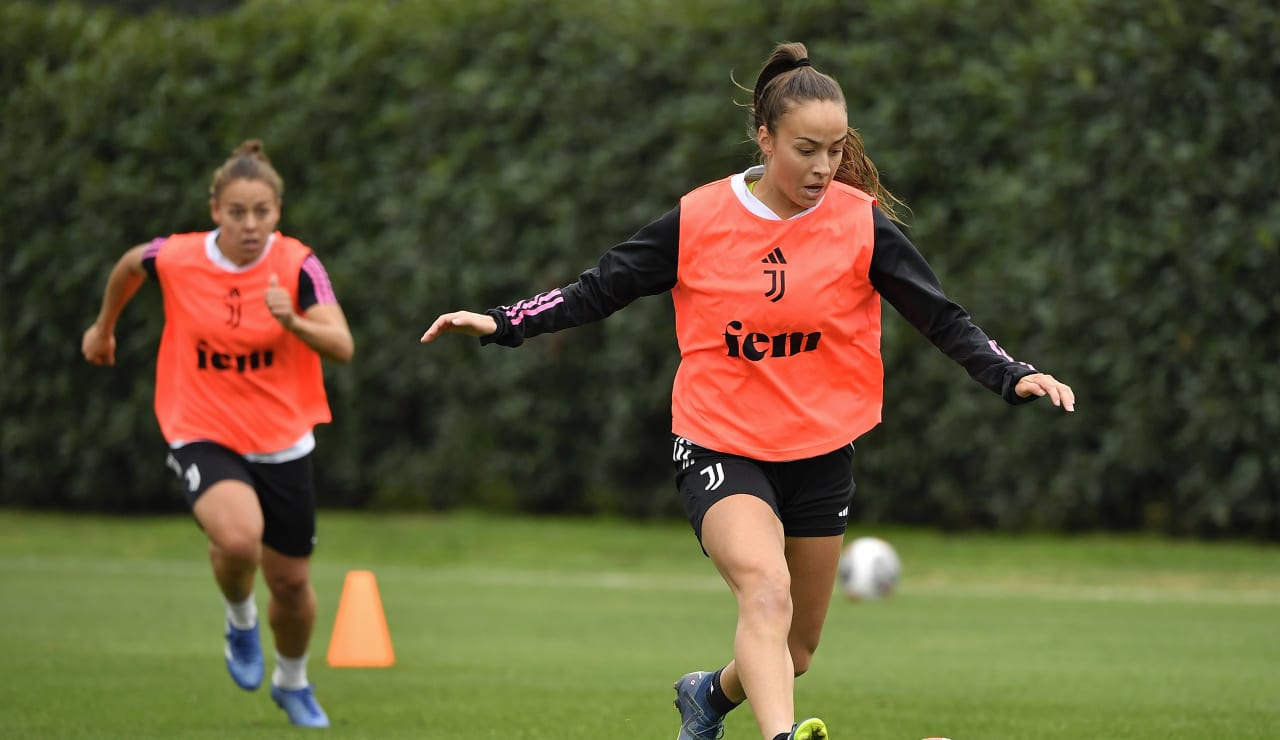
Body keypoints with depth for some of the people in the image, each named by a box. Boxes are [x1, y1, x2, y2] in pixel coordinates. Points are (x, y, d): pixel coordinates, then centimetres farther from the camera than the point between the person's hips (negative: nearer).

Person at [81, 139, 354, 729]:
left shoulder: (297, 265, -14)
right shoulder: (175, 259, -11)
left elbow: (342, 348, -23)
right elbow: (131, 265, 14)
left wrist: (295, 322, -42)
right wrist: (104, 325, 29)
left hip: (282, 443, 2)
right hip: (202, 435, -1)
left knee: (291, 582, 11)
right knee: (238, 537, -32)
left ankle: (292, 681, 44)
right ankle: (240, 619, 4)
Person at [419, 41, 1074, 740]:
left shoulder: (861, 223, -6)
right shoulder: (698, 220, -8)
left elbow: (944, 320, -1)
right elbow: (598, 290, 1)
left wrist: (1012, 376, -16)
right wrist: (501, 323, -10)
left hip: (821, 454, 3)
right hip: (720, 447, -3)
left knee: (795, 651, 14)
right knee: (766, 593, -30)